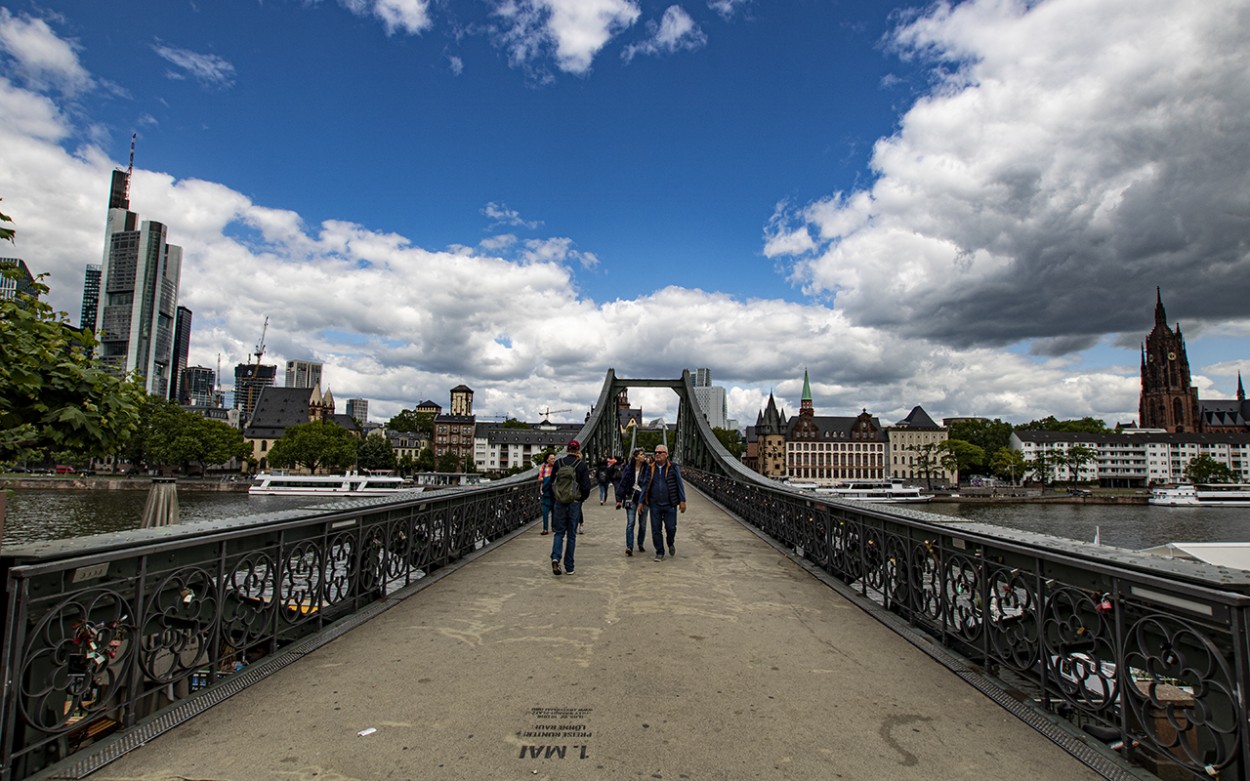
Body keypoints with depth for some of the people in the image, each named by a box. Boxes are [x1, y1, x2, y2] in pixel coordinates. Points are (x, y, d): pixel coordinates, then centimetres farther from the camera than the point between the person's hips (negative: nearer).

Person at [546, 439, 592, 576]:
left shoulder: (558, 463, -1)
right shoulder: (581, 465, -6)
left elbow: (551, 484, 4)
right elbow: (586, 487, -6)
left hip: (559, 503, 1)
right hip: (575, 503, -1)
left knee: (559, 532, 12)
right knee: (571, 535, 8)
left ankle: (555, 557, -12)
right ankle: (569, 567, 11)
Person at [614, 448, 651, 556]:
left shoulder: (648, 469, -3)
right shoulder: (628, 468, -1)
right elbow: (622, 483, 2)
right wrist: (619, 499, -1)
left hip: (643, 498, 0)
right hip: (631, 498, 0)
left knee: (642, 524, 10)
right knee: (630, 523, -8)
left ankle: (640, 545, 26)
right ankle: (629, 547, -9)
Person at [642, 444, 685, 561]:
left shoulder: (673, 468, -1)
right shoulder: (651, 469, 5)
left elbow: (680, 484, 1)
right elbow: (645, 486, 9)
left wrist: (682, 501, -4)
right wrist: (642, 501, 4)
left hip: (670, 504, -2)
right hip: (655, 505, 2)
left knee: (671, 528, 2)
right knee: (656, 530, 4)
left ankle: (670, 544, 33)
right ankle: (659, 552, 17)